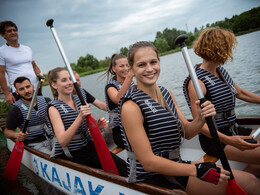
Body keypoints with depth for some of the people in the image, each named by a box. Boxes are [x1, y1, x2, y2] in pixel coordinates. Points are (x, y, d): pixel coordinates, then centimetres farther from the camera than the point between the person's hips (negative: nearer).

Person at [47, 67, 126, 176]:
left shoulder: (80, 99, 5)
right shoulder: (54, 108, -9)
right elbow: (63, 141, -21)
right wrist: (79, 117, -32)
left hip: (88, 147, 4)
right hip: (68, 157, -4)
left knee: (122, 166, -14)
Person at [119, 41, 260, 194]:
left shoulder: (167, 94, 3)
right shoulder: (131, 107, -21)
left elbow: (186, 132, 5)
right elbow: (149, 162, -20)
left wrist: (201, 118, -16)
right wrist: (198, 171, -20)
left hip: (175, 165, 7)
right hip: (151, 178, -6)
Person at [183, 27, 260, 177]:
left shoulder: (221, 70, 8)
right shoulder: (197, 81, -20)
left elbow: (240, 93, 22)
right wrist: (228, 140, -36)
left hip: (233, 130, 9)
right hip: (214, 140, -9)